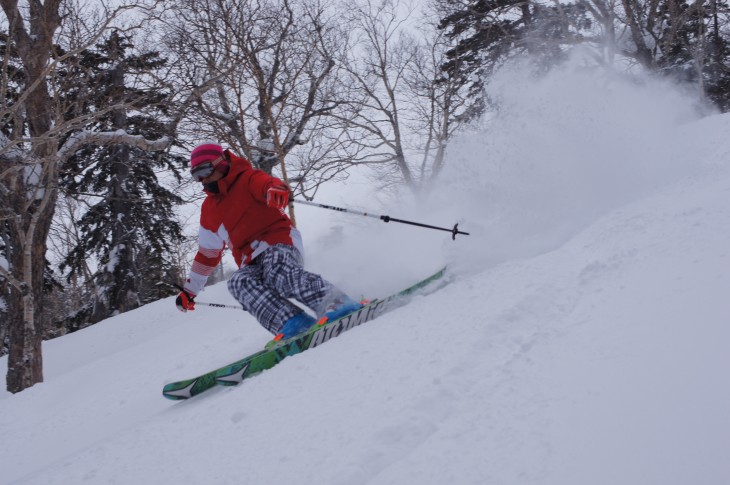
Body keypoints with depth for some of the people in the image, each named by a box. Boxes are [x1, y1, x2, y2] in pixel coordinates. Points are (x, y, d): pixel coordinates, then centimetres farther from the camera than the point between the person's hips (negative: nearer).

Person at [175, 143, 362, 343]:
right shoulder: (209, 209, 25)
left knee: (277, 270, -40)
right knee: (239, 282, -31)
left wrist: (275, 190, -46)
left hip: (278, 243, -5)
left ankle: (336, 303, -57)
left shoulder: (247, 179, 5)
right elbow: (208, 253, 34)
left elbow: (268, 183, -19)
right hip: (251, 262, 5)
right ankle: (292, 323, -53)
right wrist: (189, 289, 36)